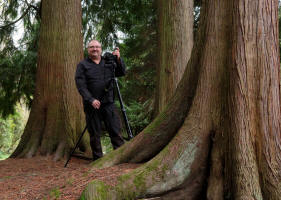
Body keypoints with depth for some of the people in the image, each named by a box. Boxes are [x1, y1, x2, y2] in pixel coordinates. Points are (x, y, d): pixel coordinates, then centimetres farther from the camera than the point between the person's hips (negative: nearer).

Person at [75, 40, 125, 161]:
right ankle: (97, 159, 14)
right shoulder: (82, 65, 2)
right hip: (92, 105, -2)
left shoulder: (109, 62, 13)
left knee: (115, 130, -1)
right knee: (95, 134, 3)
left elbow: (122, 73, 8)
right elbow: (81, 86, -6)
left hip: (108, 103, 2)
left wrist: (118, 60, -8)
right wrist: (91, 100, -18)